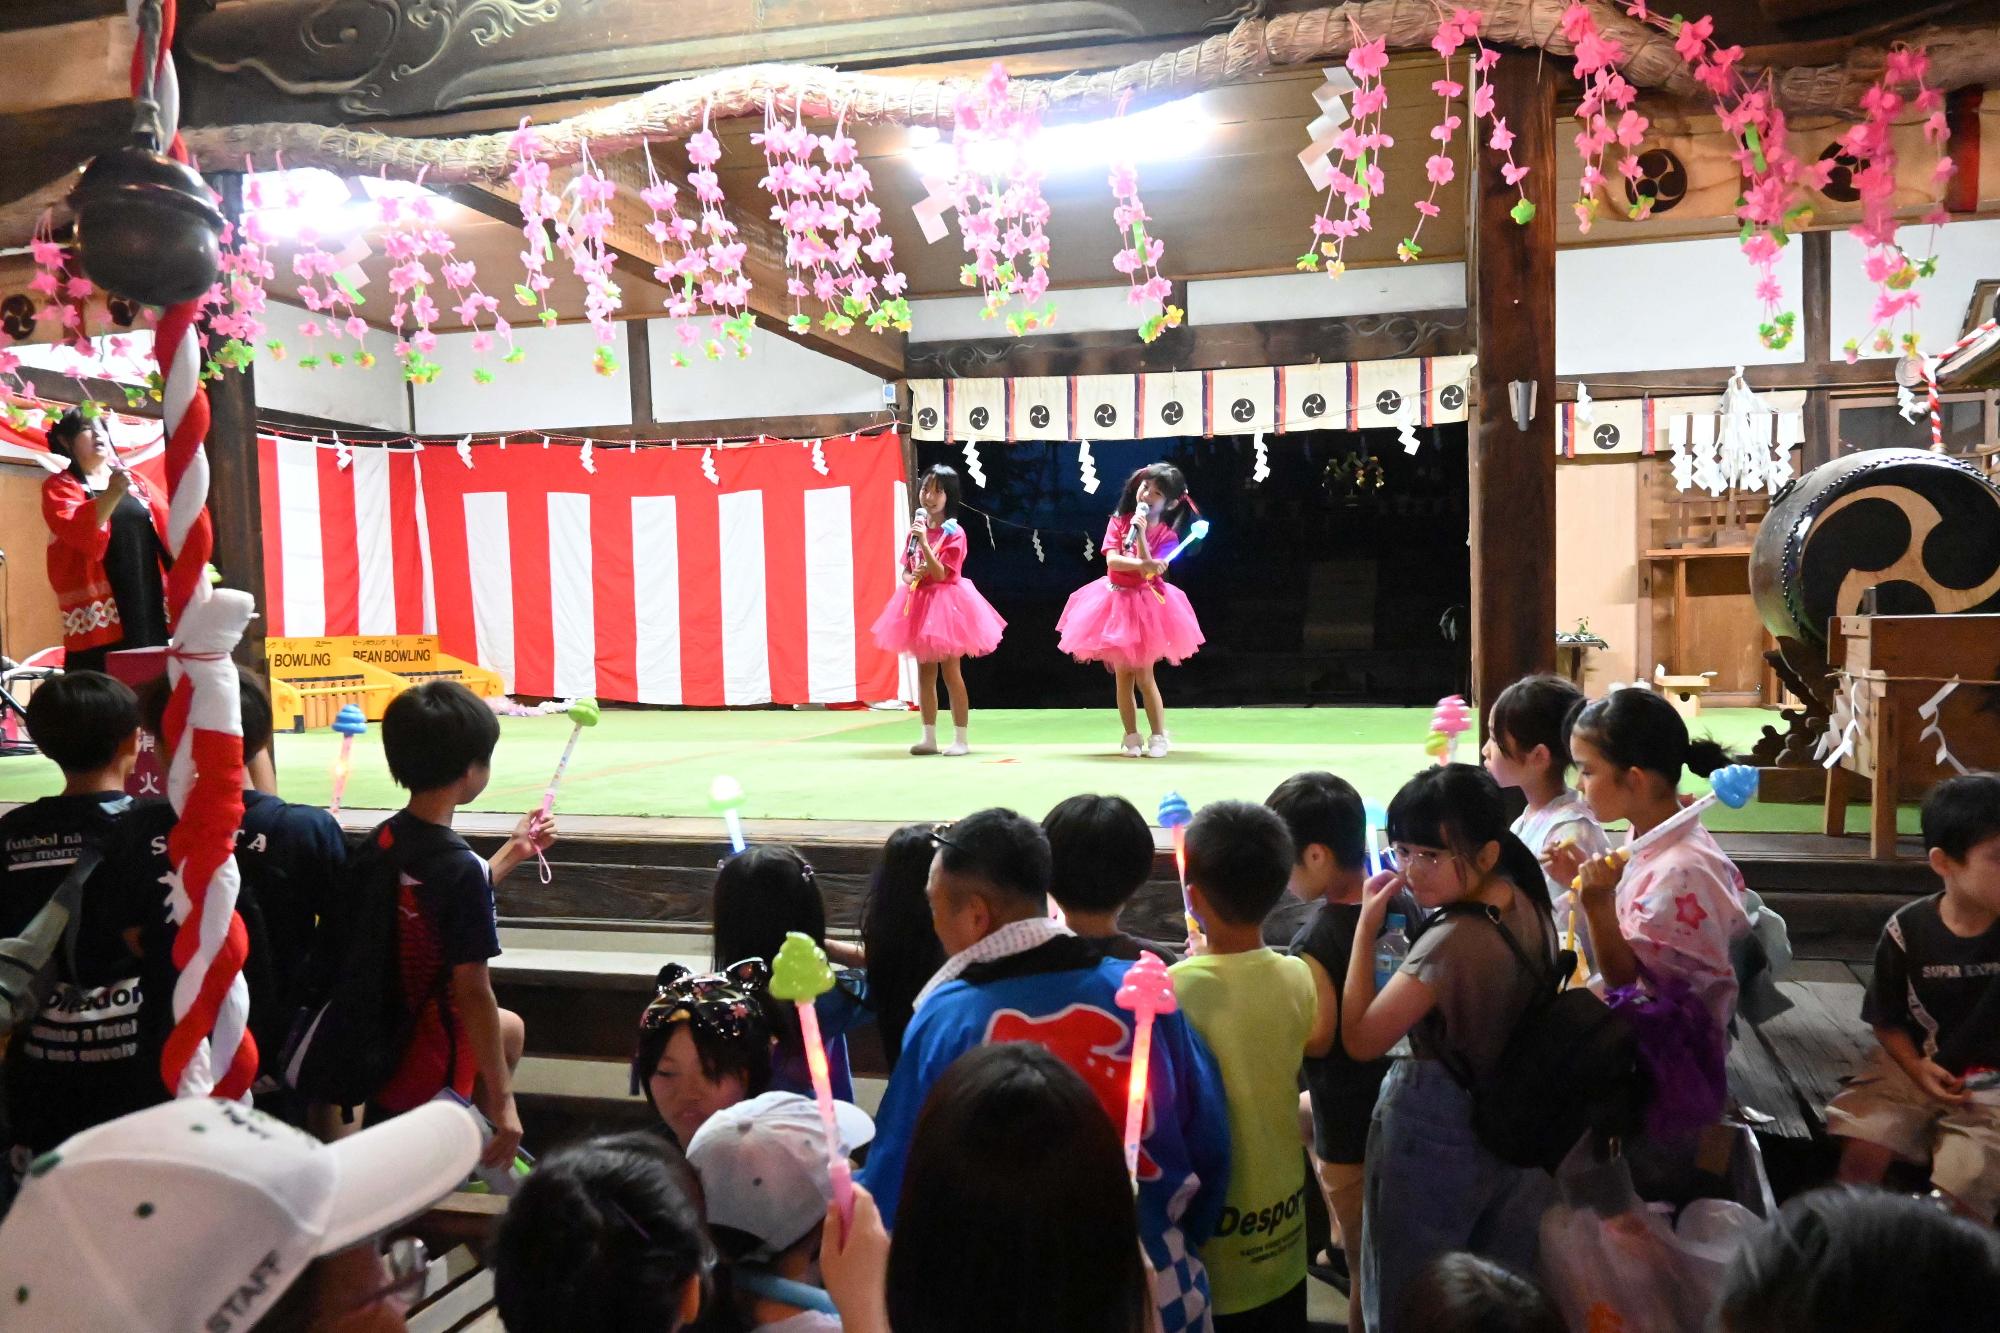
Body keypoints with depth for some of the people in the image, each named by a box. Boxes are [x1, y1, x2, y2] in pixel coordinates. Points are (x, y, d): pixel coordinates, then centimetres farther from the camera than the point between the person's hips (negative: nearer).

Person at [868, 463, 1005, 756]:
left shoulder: (954, 533, -12)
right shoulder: (917, 529, 7)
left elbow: (941, 574, -19)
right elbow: (906, 572, 12)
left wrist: (924, 542, -27)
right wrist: (912, 577, -11)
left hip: (945, 604, -6)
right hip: (919, 604, 7)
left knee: (951, 672, -3)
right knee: (925, 674, 10)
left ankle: (961, 739, 5)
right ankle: (929, 738, 18)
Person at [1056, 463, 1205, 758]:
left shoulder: (1166, 535, -9)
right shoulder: (1118, 522, -4)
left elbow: (1152, 572, -23)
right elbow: (1112, 560, -17)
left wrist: (1140, 534, -27)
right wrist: (1143, 564, -31)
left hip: (1146, 605, -3)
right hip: (1117, 601, 3)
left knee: (1143, 675, -3)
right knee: (1123, 675, 6)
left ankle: (1159, 736, 8)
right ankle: (1131, 736, 14)